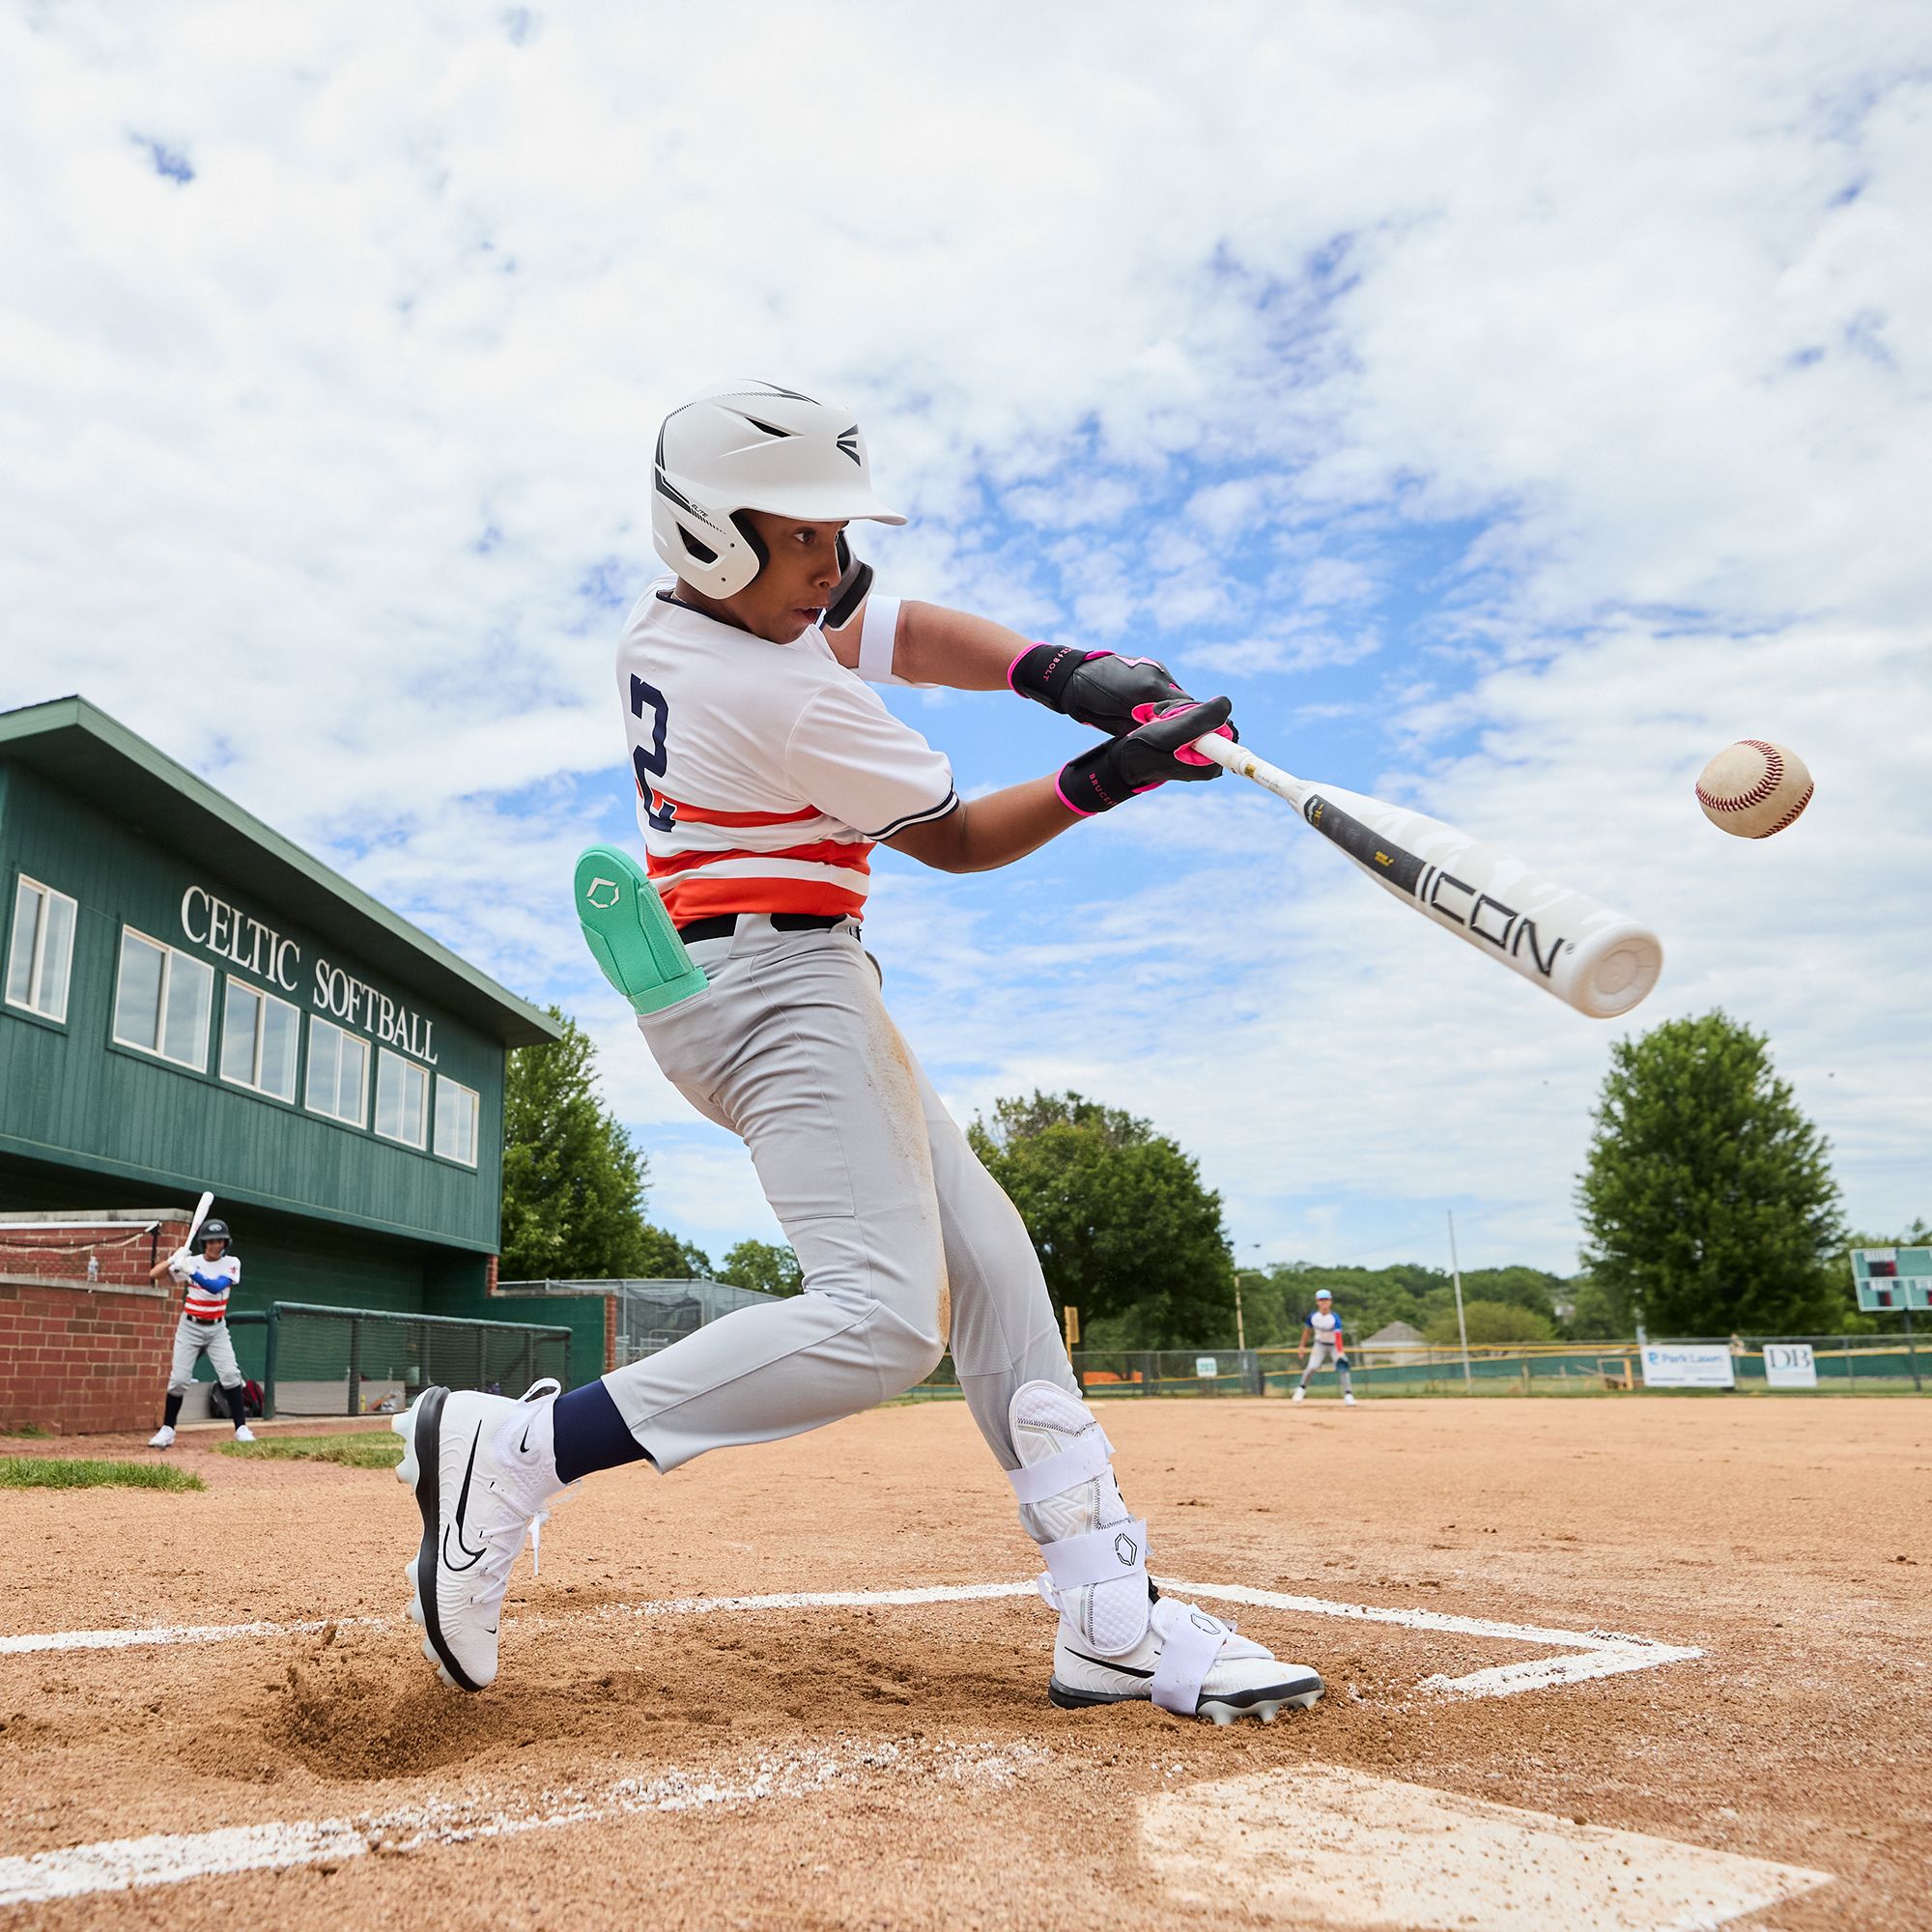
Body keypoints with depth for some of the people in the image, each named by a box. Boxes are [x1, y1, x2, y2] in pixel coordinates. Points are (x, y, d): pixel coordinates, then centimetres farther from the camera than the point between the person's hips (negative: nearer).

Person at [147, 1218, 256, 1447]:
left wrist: (190, 1271, -31)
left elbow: (216, 1287, -22)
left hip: (217, 1328, 0)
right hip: (190, 1326, 0)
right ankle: (167, 1430, 10)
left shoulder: (231, 1263, -4)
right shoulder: (190, 1261, -2)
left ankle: (241, 1428, -6)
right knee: (179, 1378, -5)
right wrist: (174, 1258, -22)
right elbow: (153, 1275, -6)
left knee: (230, 1374, -12)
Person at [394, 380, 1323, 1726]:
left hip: (737, 991, 11)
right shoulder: (794, 705, -19)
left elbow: (901, 633, 9)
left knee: (983, 1254, 7)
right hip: (780, 985, -11)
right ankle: (512, 1453, -19)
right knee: (878, 1321, -23)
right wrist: (1105, 779, -12)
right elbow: (956, 840, -7)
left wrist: (1065, 673, -4)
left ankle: (1111, 1615, 7)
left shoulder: (671, 618, 9)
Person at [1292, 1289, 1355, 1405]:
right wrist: (1303, 1346, 9)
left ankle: (1348, 1395, -13)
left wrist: (1340, 1352, -45)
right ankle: (1301, 1388, 10)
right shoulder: (1313, 1317, -13)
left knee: (1342, 1366, -20)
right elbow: (1307, 1330, 4)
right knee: (1312, 1367, -15)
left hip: (1334, 1345, -1)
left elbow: (1338, 1336, -33)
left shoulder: (1335, 1318, -23)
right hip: (1320, 1345, 1)